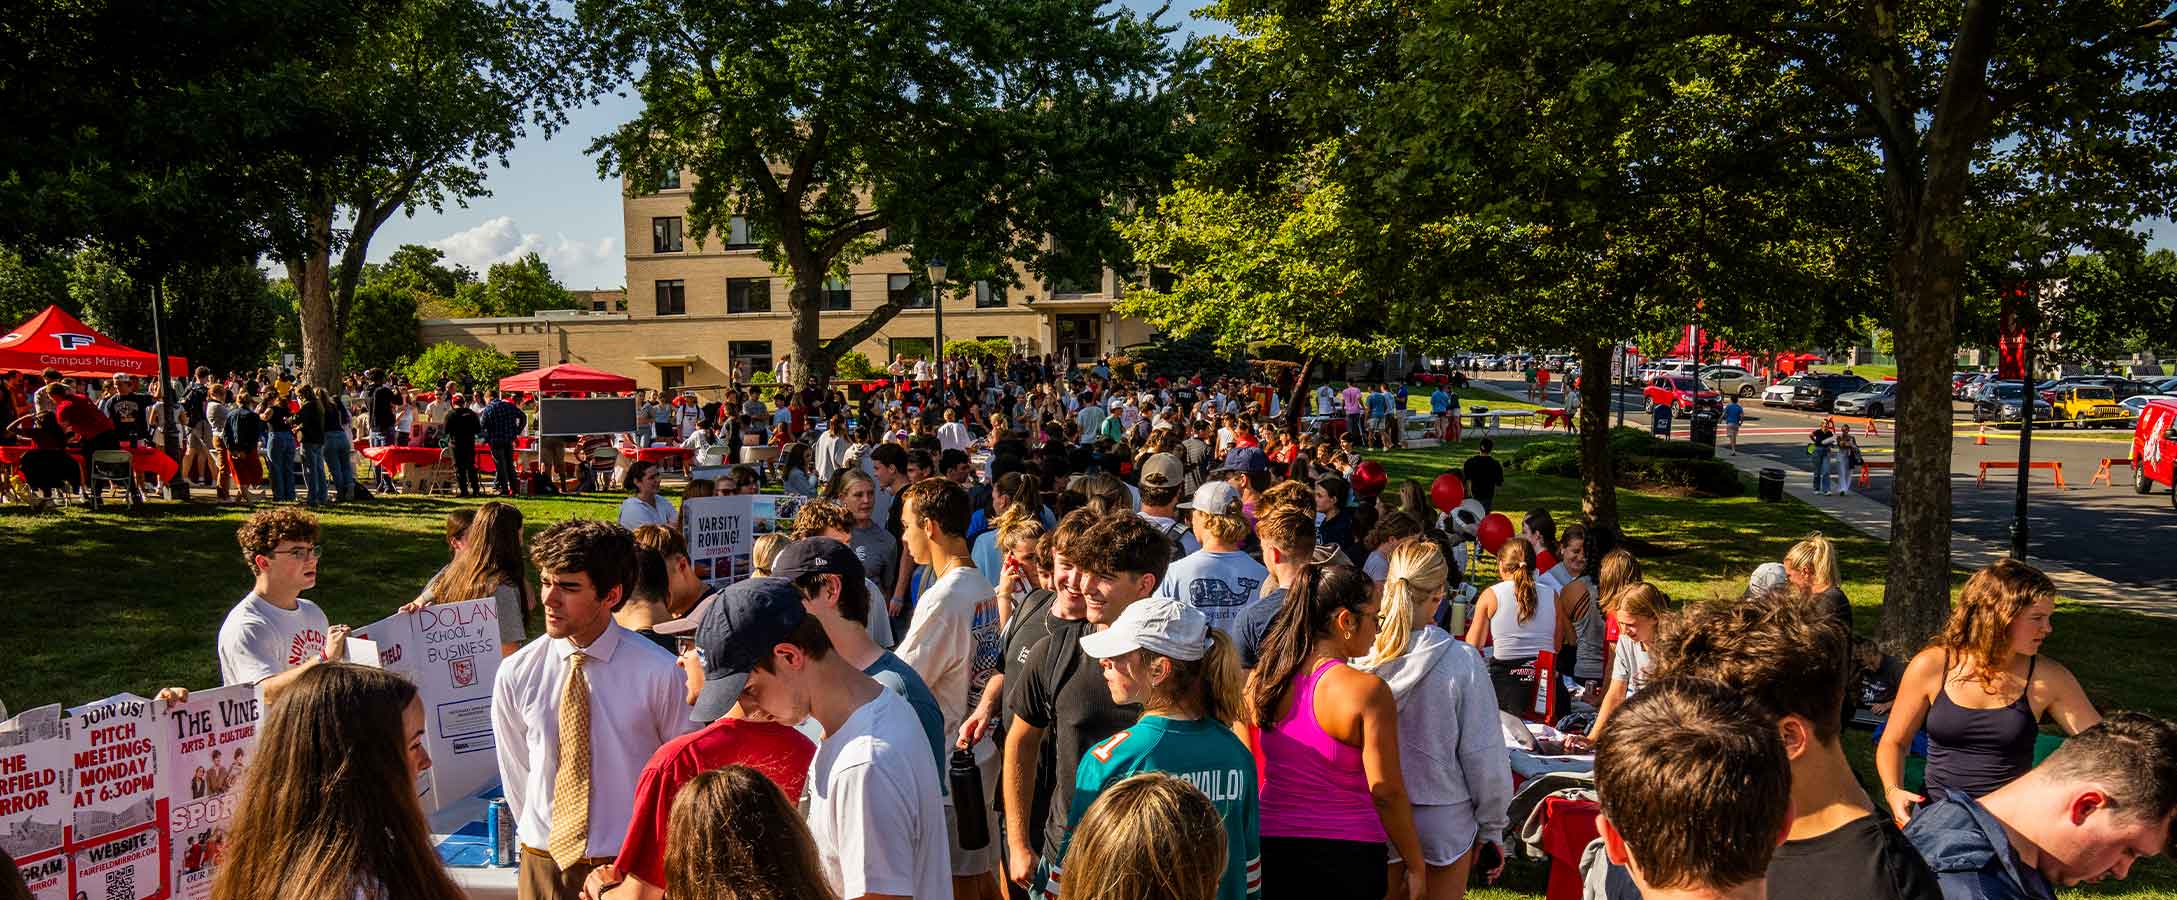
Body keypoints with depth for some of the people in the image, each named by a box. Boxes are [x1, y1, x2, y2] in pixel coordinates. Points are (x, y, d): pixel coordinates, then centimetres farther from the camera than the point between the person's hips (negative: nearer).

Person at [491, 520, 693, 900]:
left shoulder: (659, 672, -14)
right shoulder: (515, 674, -6)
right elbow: (516, 773, 5)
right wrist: (539, 846, 8)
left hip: (633, 865, -2)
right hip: (544, 865, 2)